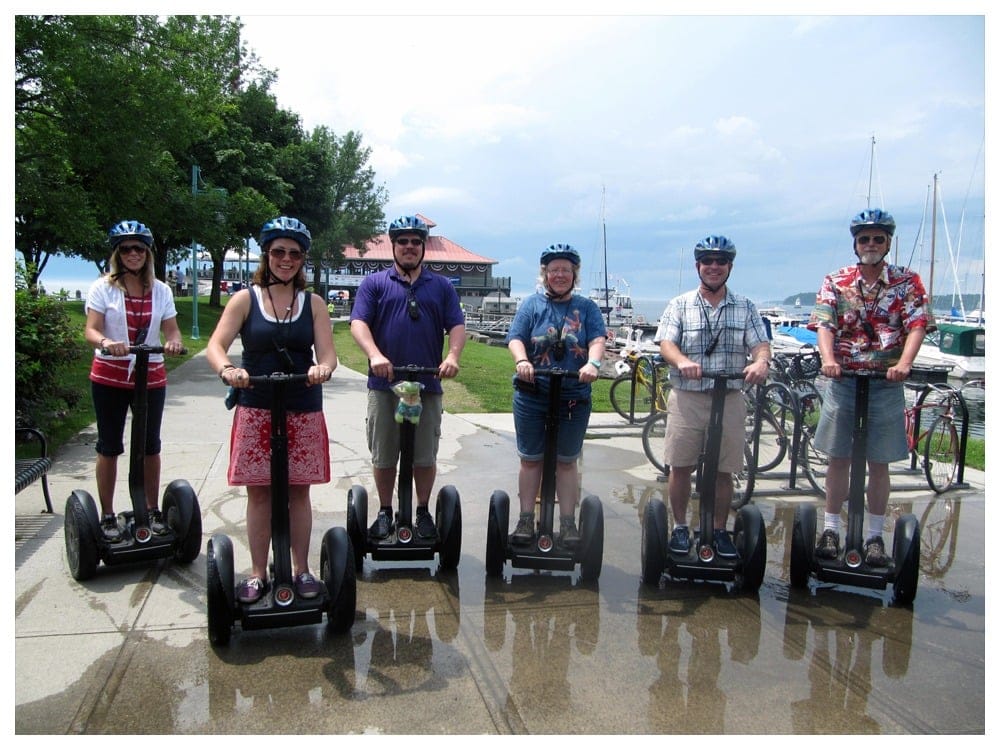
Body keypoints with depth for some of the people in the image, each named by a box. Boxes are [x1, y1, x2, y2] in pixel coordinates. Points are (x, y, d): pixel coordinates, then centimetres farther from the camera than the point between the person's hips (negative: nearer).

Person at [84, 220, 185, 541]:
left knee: (151, 446, 10)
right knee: (109, 447, 5)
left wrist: (174, 342, -21)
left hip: (151, 378, 2)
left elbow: (172, 330, 2)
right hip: (110, 377, -2)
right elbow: (91, 330, -11)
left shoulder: (161, 291, 6)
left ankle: (153, 510, 23)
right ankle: (107, 516, 15)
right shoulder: (103, 288, -2)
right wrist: (105, 342, -33)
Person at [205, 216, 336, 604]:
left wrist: (321, 368, -26)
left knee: (299, 491, 7)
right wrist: (226, 369, -29)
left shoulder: (313, 303, 6)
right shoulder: (245, 299, 3)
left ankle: (301, 570, 20)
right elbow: (215, 345, -7)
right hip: (255, 411, -1)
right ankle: (258, 573, 18)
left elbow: (328, 354, -2)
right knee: (258, 492, 5)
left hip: (303, 412, 1)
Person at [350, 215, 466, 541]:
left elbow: (457, 326, 5)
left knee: (426, 456, 7)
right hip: (384, 384, 0)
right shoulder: (374, 283, 7)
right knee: (383, 455, 8)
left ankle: (423, 512, 22)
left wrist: (452, 357, -15)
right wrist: (374, 355, -21)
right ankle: (385, 512, 23)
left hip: (428, 384, 1)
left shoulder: (442, 286, 12)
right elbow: (358, 323, -4)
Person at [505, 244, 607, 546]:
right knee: (530, 460, 9)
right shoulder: (532, 304, 4)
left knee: (567, 462, 10)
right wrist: (522, 361, -29)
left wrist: (592, 363, -29)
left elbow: (597, 340, -8)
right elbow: (515, 338, -7)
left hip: (574, 399, 0)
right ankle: (526, 519, 19)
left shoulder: (586, 307, 6)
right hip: (532, 397, 0)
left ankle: (568, 523, 18)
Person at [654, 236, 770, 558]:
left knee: (724, 470, 6)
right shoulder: (679, 305, 4)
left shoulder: (745, 307, 9)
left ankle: (720, 530, 21)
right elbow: (666, 343, -7)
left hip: (729, 398, 1)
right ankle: (680, 527, 18)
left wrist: (760, 362, -24)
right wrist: (682, 361, -29)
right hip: (687, 397, -1)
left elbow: (760, 343, 0)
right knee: (680, 466, 2)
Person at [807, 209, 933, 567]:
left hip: (886, 385, 0)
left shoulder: (907, 282, 3)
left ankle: (875, 537, 16)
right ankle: (831, 530, 16)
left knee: (879, 464, 6)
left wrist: (904, 363, -27)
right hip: (842, 381, 1)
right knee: (838, 458, 6)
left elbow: (917, 325, -9)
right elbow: (824, 324, -8)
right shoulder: (836, 281, 4)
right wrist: (827, 359, -28)